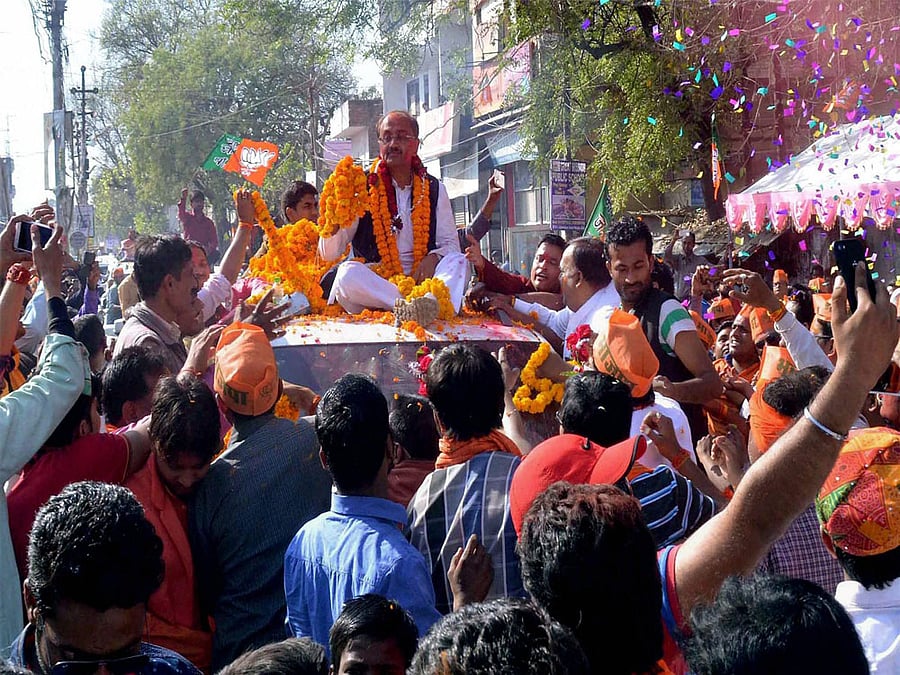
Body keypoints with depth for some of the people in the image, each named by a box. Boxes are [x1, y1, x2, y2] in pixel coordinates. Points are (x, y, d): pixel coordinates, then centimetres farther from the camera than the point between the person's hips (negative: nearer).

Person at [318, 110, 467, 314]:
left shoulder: (435, 189, 12)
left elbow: (450, 244, 12)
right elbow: (329, 254, -1)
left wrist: (434, 257, -12)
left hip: (420, 280, 2)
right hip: (373, 283, -2)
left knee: (457, 262, -25)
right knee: (348, 273, -33)